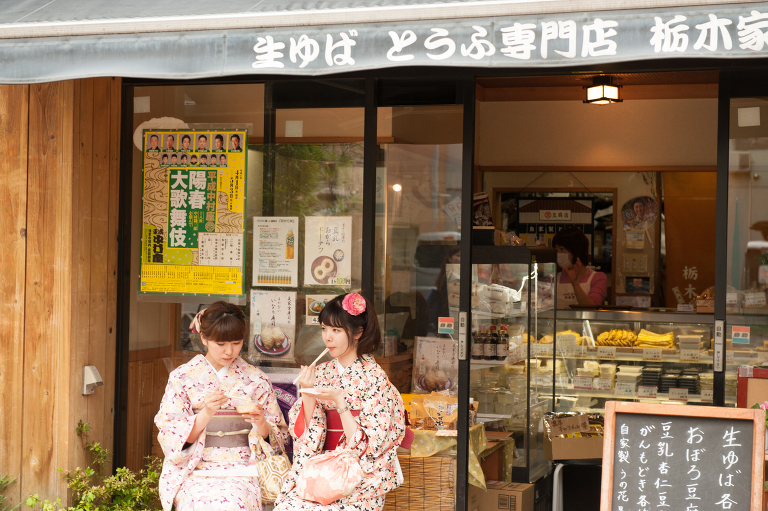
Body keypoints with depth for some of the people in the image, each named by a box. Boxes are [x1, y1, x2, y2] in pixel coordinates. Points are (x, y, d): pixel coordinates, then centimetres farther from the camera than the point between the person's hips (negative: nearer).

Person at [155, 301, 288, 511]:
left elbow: (276, 437, 9)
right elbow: (172, 437, -1)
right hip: (196, 473, 0)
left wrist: (261, 423, -13)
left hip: (242, 472, 0)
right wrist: (205, 415, -18)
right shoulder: (182, 377, 7)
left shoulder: (256, 380, 10)